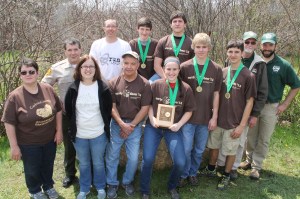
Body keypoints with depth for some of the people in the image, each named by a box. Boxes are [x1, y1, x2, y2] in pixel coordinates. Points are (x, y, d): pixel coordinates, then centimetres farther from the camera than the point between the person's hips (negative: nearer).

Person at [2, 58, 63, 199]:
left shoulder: (48, 89, -9)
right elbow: (9, 123, -15)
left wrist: (59, 131, 0)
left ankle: (48, 186, 51)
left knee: (48, 166, 24)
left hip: (50, 139, 3)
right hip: (28, 144, -3)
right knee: (32, 170, 19)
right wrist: (14, 146, -13)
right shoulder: (15, 96, -20)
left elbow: (58, 110, 1)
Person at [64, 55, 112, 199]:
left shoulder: (103, 88, -9)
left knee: (98, 163, 15)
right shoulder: (73, 88, -5)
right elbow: (68, 110, 5)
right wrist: (73, 127, 7)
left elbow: (108, 110, 1)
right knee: (83, 164, 18)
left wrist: (105, 126, 2)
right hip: (79, 135, 1)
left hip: (99, 134, -1)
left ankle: (100, 187, 37)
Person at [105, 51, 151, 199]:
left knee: (133, 158, 4)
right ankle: (112, 184, 27)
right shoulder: (113, 83, -4)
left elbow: (144, 108, -6)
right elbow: (112, 107, -4)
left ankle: (127, 182, 29)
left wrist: (131, 126, -10)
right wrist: (122, 124, -14)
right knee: (111, 156, 7)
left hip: (135, 125, 0)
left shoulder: (144, 84, -7)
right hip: (116, 124, 1)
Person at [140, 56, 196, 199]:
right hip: (153, 127, 0)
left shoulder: (186, 89, -5)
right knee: (148, 159, -7)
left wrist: (179, 124, -13)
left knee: (180, 162, -7)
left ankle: (172, 187, 26)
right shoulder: (156, 85, -6)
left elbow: (189, 111, 1)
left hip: (173, 128, 1)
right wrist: (152, 119, -13)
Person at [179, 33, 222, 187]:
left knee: (199, 149, 14)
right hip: (188, 115, -1)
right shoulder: (185, 67, -5)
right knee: (186, 148, 4)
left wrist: (214, 117, 1)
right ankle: (183, 174, 26)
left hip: (206, 117, 2)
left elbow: (216, 94, 2)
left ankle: (193, 173, 34)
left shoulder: (216, 69, -1)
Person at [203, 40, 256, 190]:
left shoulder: (248, 76, -12)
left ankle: (226, 176, 32)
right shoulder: (222, 72, 0)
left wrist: (242, 125, -11)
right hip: (218, 119, 4)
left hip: (234, 122, -4)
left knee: (230, 151, 11)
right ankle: (211, 169, 41)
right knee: (214, 146, 18)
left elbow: (249, 102, -9)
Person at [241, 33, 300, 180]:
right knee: (251, 137, 14)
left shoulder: (284, 65, -7)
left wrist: (285, 104, -5)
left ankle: (256, 166, 20)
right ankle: (249, 160, 32)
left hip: (271, 108, -1)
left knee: (264, 139, 8)